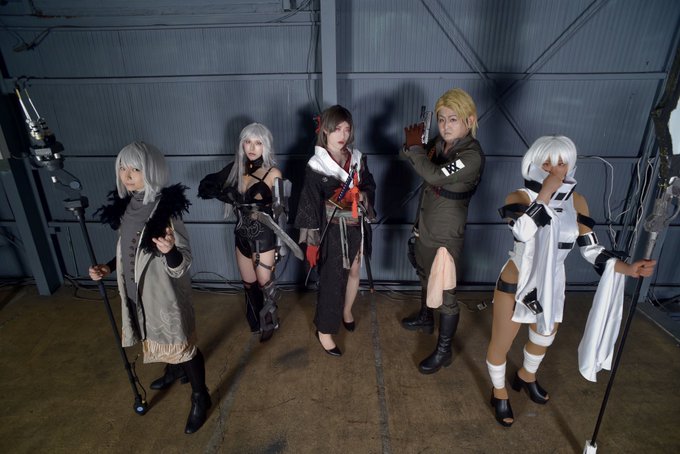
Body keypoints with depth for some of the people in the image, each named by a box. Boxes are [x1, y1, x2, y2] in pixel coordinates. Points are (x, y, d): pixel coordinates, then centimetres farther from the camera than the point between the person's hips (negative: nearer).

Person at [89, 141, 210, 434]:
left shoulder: (165, 210, -26)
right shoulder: (126, 205, -2)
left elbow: (181, 267, -25)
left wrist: (170, 250, -45)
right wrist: (109, 267, 3)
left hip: (166, 294, -8)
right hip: (139, 290, 8)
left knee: (182, 344, 7)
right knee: (159, 339, 29)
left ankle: (200, 398, 29)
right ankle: (175, 371, 57)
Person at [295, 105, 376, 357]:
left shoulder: (357, 158, 1)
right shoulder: (316, 165, -12)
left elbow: (370, 186, 11)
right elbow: (310, 204, -12)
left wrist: (362, 196, -13)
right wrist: (311, 241, -13)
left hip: (356, 226, 5)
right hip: (332, 230, -5)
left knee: (354, 271, 19)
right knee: (332, 280, 0)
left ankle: (346, 311, 45)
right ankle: (324, 330, 19)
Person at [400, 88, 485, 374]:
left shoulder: (472, 155, -23)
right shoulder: (441, 143, 0)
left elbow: (435, 175, -35)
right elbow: (422, 164, 11)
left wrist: (415, 146, -22)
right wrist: (415, 144, -11)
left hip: (446, 235, -8)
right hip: (425, 226, 8)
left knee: (445, 294, 5)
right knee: (425, 277, 27)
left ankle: (444, 351, 24)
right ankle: (425, 318, 53)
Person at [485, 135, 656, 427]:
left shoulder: (576, 202, -5)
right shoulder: (520, 197, -17)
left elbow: (591, 249, -2)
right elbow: (523, 231, -38)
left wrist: (628, 268, -15)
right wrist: (546, 191, -33)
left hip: (551, 286, 5)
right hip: (516, 285, -5)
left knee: (544, 338, 27)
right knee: (501, 344, 9)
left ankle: (526, 377, 59)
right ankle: (499, 393, 39)